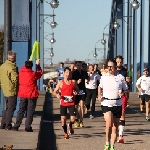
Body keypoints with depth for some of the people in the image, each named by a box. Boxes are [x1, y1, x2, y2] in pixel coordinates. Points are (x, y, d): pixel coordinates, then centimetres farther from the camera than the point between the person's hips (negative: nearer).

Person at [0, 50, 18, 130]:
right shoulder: (12, 67, -19)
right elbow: (15, 79, -22)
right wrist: (15, 87, -6)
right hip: (12, 91, -8)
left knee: (7, 108, 17)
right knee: (11, 108, 0)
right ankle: (8, 126, 1)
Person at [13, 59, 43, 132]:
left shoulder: (21, 72, -1)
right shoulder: (33, 74, -11)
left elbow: (23, 68, 23)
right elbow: (40, 73, 9)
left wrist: (27, 63, 35)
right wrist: (38, 65, 20)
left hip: (22, 94, 4)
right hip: (32, 94, -4)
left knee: (21, 110, 11)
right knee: (30, 111, 1)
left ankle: (16, 126, 8)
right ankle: (27, 127, -3)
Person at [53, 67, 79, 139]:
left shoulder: (73, 82, 4)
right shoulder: (61, 82, -1)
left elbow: (77, 89, 18)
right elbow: (54, 92, 1)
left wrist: (76, 92, -5)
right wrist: (57, 95, -20)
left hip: (71, 103, 1)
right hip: (63, 103, -1)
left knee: (73, 119, -7)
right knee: (63, 119, -2)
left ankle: (70, 126, 29)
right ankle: (65, 133, 19)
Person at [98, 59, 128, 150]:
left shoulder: (121, 78, 2)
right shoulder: (104, 77, 6)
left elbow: (126, 89, 10)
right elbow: (100, 87, 23)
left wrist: (123, 93, -12)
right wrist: (99, 95, 6)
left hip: (117, 104, 1)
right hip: (106, 103, -1)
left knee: (115, 127, 7)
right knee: (109, 124, -21)